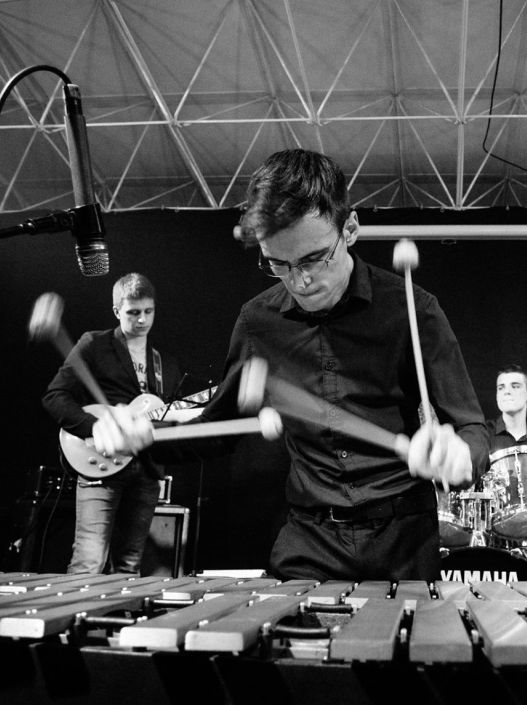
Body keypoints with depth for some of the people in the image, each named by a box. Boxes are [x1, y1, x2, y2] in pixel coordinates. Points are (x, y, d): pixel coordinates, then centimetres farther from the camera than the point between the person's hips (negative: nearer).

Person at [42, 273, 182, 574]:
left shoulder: (167, 364, 18)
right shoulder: (93, 345, 2)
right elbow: (54, 396, -5)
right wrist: (97, 428, -17)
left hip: (147, 472, 5)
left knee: (128, 568, 6)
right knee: (90, 564, -14)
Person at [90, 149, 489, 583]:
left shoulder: (410, 310, -10)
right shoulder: (258, 321, -1)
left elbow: (473, 431, -8)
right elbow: (218, 424, 12)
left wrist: (457, 454, -33)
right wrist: (144, 436, -8)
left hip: (402, 541, -1)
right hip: (309, 541, 2)